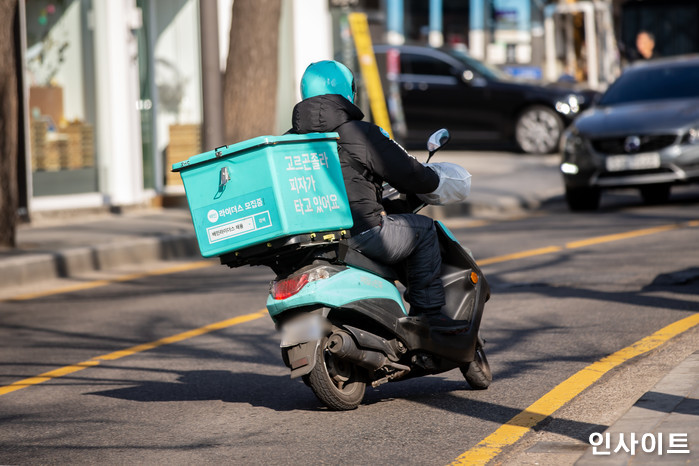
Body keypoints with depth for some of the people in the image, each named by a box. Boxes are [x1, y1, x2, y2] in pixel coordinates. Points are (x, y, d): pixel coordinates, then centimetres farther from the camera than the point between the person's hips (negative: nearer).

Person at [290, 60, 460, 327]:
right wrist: (432, 180, 20)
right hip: (360, 236, -7)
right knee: (423, 229, 15)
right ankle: (429, 313, 13)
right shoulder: (360, 134, -7)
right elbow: (409, 175, -3)